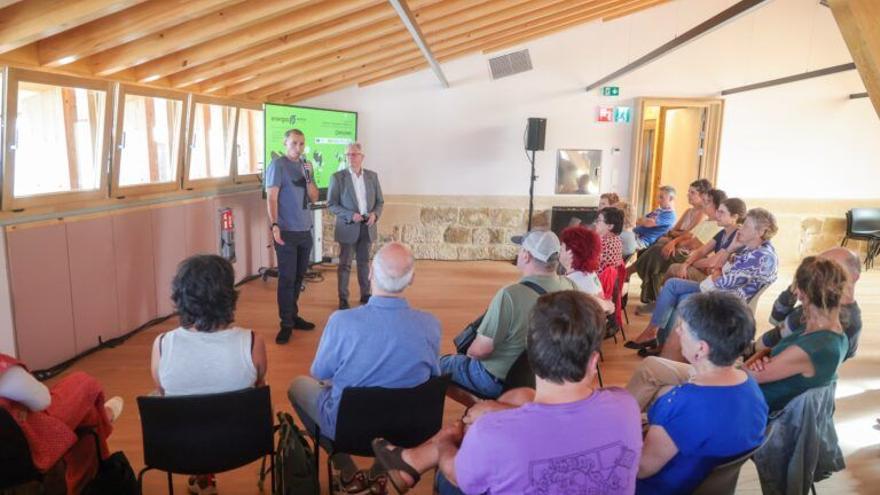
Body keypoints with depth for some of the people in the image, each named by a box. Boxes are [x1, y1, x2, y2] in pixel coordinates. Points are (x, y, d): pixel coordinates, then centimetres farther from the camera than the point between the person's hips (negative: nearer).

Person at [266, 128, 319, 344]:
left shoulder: (306, 166, 12)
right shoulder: (278, 165, -6)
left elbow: (314, 197, 10)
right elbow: (271, 198, -10)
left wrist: (308, 177, -6)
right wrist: (275, 225, -20)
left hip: (305, 230, 6)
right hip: (286, 231, -6)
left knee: (298, 276, 12)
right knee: (286, 278, -2)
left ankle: (293, 315, 24)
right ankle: (286, 324, 4)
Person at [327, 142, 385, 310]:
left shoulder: (372, 176, 5)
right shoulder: (338, 177, -6)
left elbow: (380, 201, 9)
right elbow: (331, 204, -8)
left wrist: (375, 214, -11)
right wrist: (350, 215, -20)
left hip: (367, 226, 3)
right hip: (348, 227, -3)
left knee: (364, 262, 13)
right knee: (345, 264, 3)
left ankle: (365, 295, 25)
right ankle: (343, 299, 13)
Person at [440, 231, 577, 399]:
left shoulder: (511, 295, -33)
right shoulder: (570, 286, -14)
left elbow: (480, 350, -28)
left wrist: (469, 352, -5)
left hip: (500, 380, -7)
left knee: (438, 363, 12)